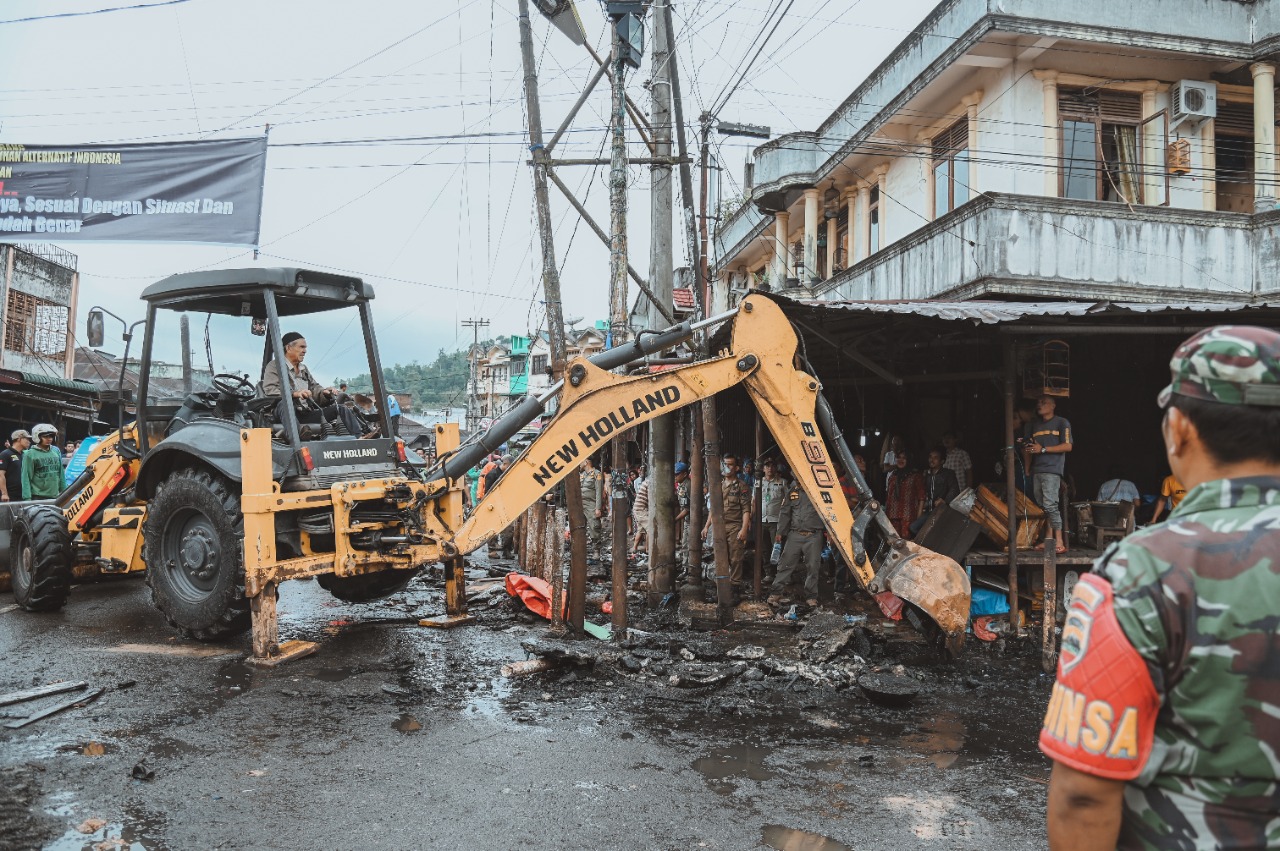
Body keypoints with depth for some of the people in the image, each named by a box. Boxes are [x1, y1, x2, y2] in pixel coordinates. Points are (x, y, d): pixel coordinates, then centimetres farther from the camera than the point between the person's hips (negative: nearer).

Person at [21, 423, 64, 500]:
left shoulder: (56, 451, 9)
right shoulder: (30, 454, -4)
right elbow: (26, 477, -7)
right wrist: (27, 498, -12)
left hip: (55, 496, 5)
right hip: (38, 497, -5)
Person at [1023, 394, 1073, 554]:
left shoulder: (1062, 423, 4)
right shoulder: (1033, 425, 20)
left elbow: (1068, 446, -5)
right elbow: (1028, 449, 21)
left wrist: (1043, 449, -10)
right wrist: (1027, 470, 11)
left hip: (1052, 470, -6)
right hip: (1036, 470, 6)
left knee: (1050, 504, -16)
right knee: (1040, 506, 5)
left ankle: (1059, 541, -13)